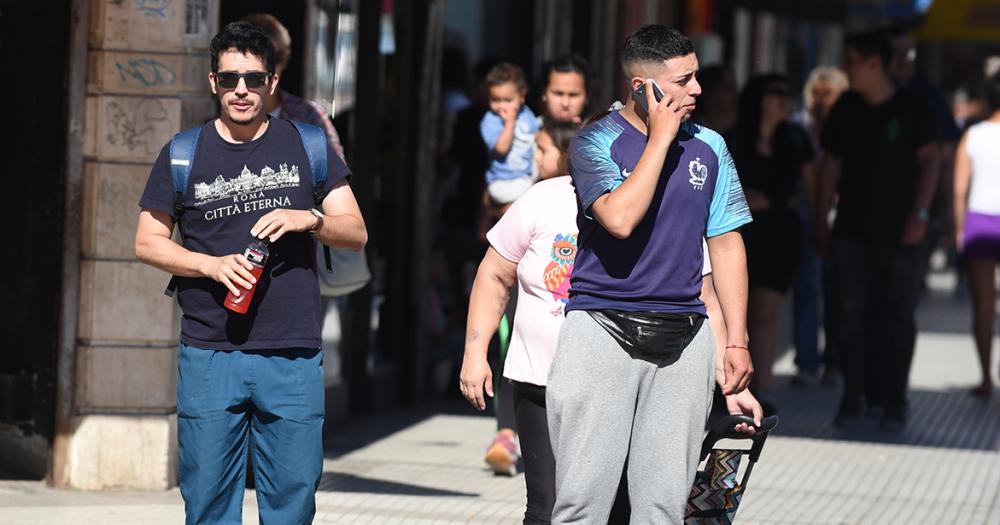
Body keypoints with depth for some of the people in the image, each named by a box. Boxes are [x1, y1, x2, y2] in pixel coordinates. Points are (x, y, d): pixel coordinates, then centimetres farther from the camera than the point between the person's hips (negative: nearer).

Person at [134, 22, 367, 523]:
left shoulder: (307, 147, 8)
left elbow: (356, 233, 8)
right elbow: (147, 242, 8)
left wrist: (310, 219, -13)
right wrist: (211, 265, -9)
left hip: (292, 357, 0)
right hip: (209, 355, 0)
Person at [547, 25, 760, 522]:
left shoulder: (708, 147, 11)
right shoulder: (596, 142, -2)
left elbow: (726, 244, 15)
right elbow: (620, 219, -19)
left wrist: (737, 341, 9)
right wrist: (661, 138, -12)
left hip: (681, 341, 4)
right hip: (601, 331, -4)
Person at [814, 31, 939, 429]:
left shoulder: (910, 107, -4)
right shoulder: (845, 109, 6)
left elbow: (929, 160, -3)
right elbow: (832, 164, 11)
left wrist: (920, 213, -12)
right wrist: (820, 220, 8)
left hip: (899, 231, -3)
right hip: (852, 229, 3)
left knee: (899, 317, 2)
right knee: (848, 313, -3)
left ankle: (895, 401, 10)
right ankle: (852, 397, 5)